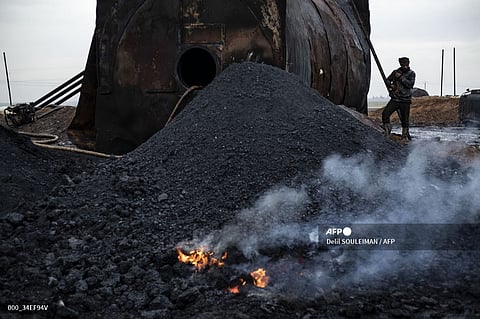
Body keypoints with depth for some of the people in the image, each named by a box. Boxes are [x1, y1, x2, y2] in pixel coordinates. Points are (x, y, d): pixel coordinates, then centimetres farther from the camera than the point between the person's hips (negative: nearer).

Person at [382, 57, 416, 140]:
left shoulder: (411, 73, 0)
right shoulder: (395, 72, 8)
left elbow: (410, 84, -14)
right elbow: (388, 80, 19)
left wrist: (401, 77, -17)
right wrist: (391, 85, -1)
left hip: (405, 100, -2)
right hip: (395, 99, 2)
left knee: (405, 119, 2)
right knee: (385, 114, -14)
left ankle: (405, 135, 16)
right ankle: (387, 131, 0)